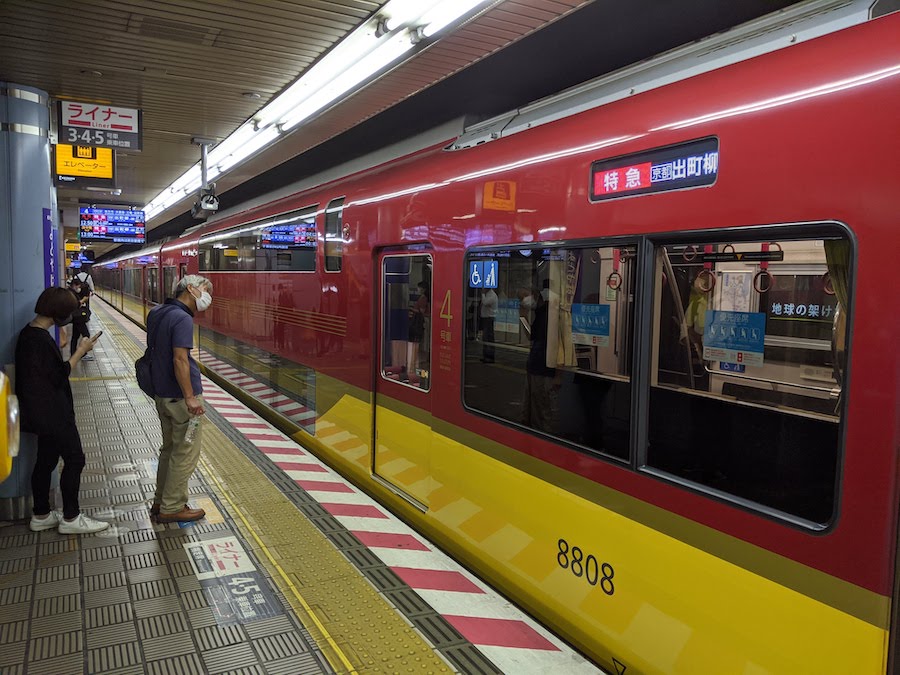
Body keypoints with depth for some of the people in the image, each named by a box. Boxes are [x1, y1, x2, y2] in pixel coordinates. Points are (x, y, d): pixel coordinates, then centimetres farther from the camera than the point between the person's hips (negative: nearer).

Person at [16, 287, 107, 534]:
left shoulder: (28, 333, 7)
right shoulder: (41, 339, -23)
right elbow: (59, 375, -18)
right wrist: (81, 351, -11)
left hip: (44, 413, 10)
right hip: (53, 413, -10)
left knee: (46, 460, 17)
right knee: (74, 459, 0)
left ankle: (41, 516, 28)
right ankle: (71, 518, 9)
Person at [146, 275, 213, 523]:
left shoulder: (156, 313, 9)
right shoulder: (182, 319, -18)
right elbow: (180, 359, -25)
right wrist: (190, 397, -22)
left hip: (162, 394, 9)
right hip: (180, 397, -9)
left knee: (169, 449, 20)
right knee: (185, 454, 3)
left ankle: (161, 501, 30)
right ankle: (172, 508, 11)